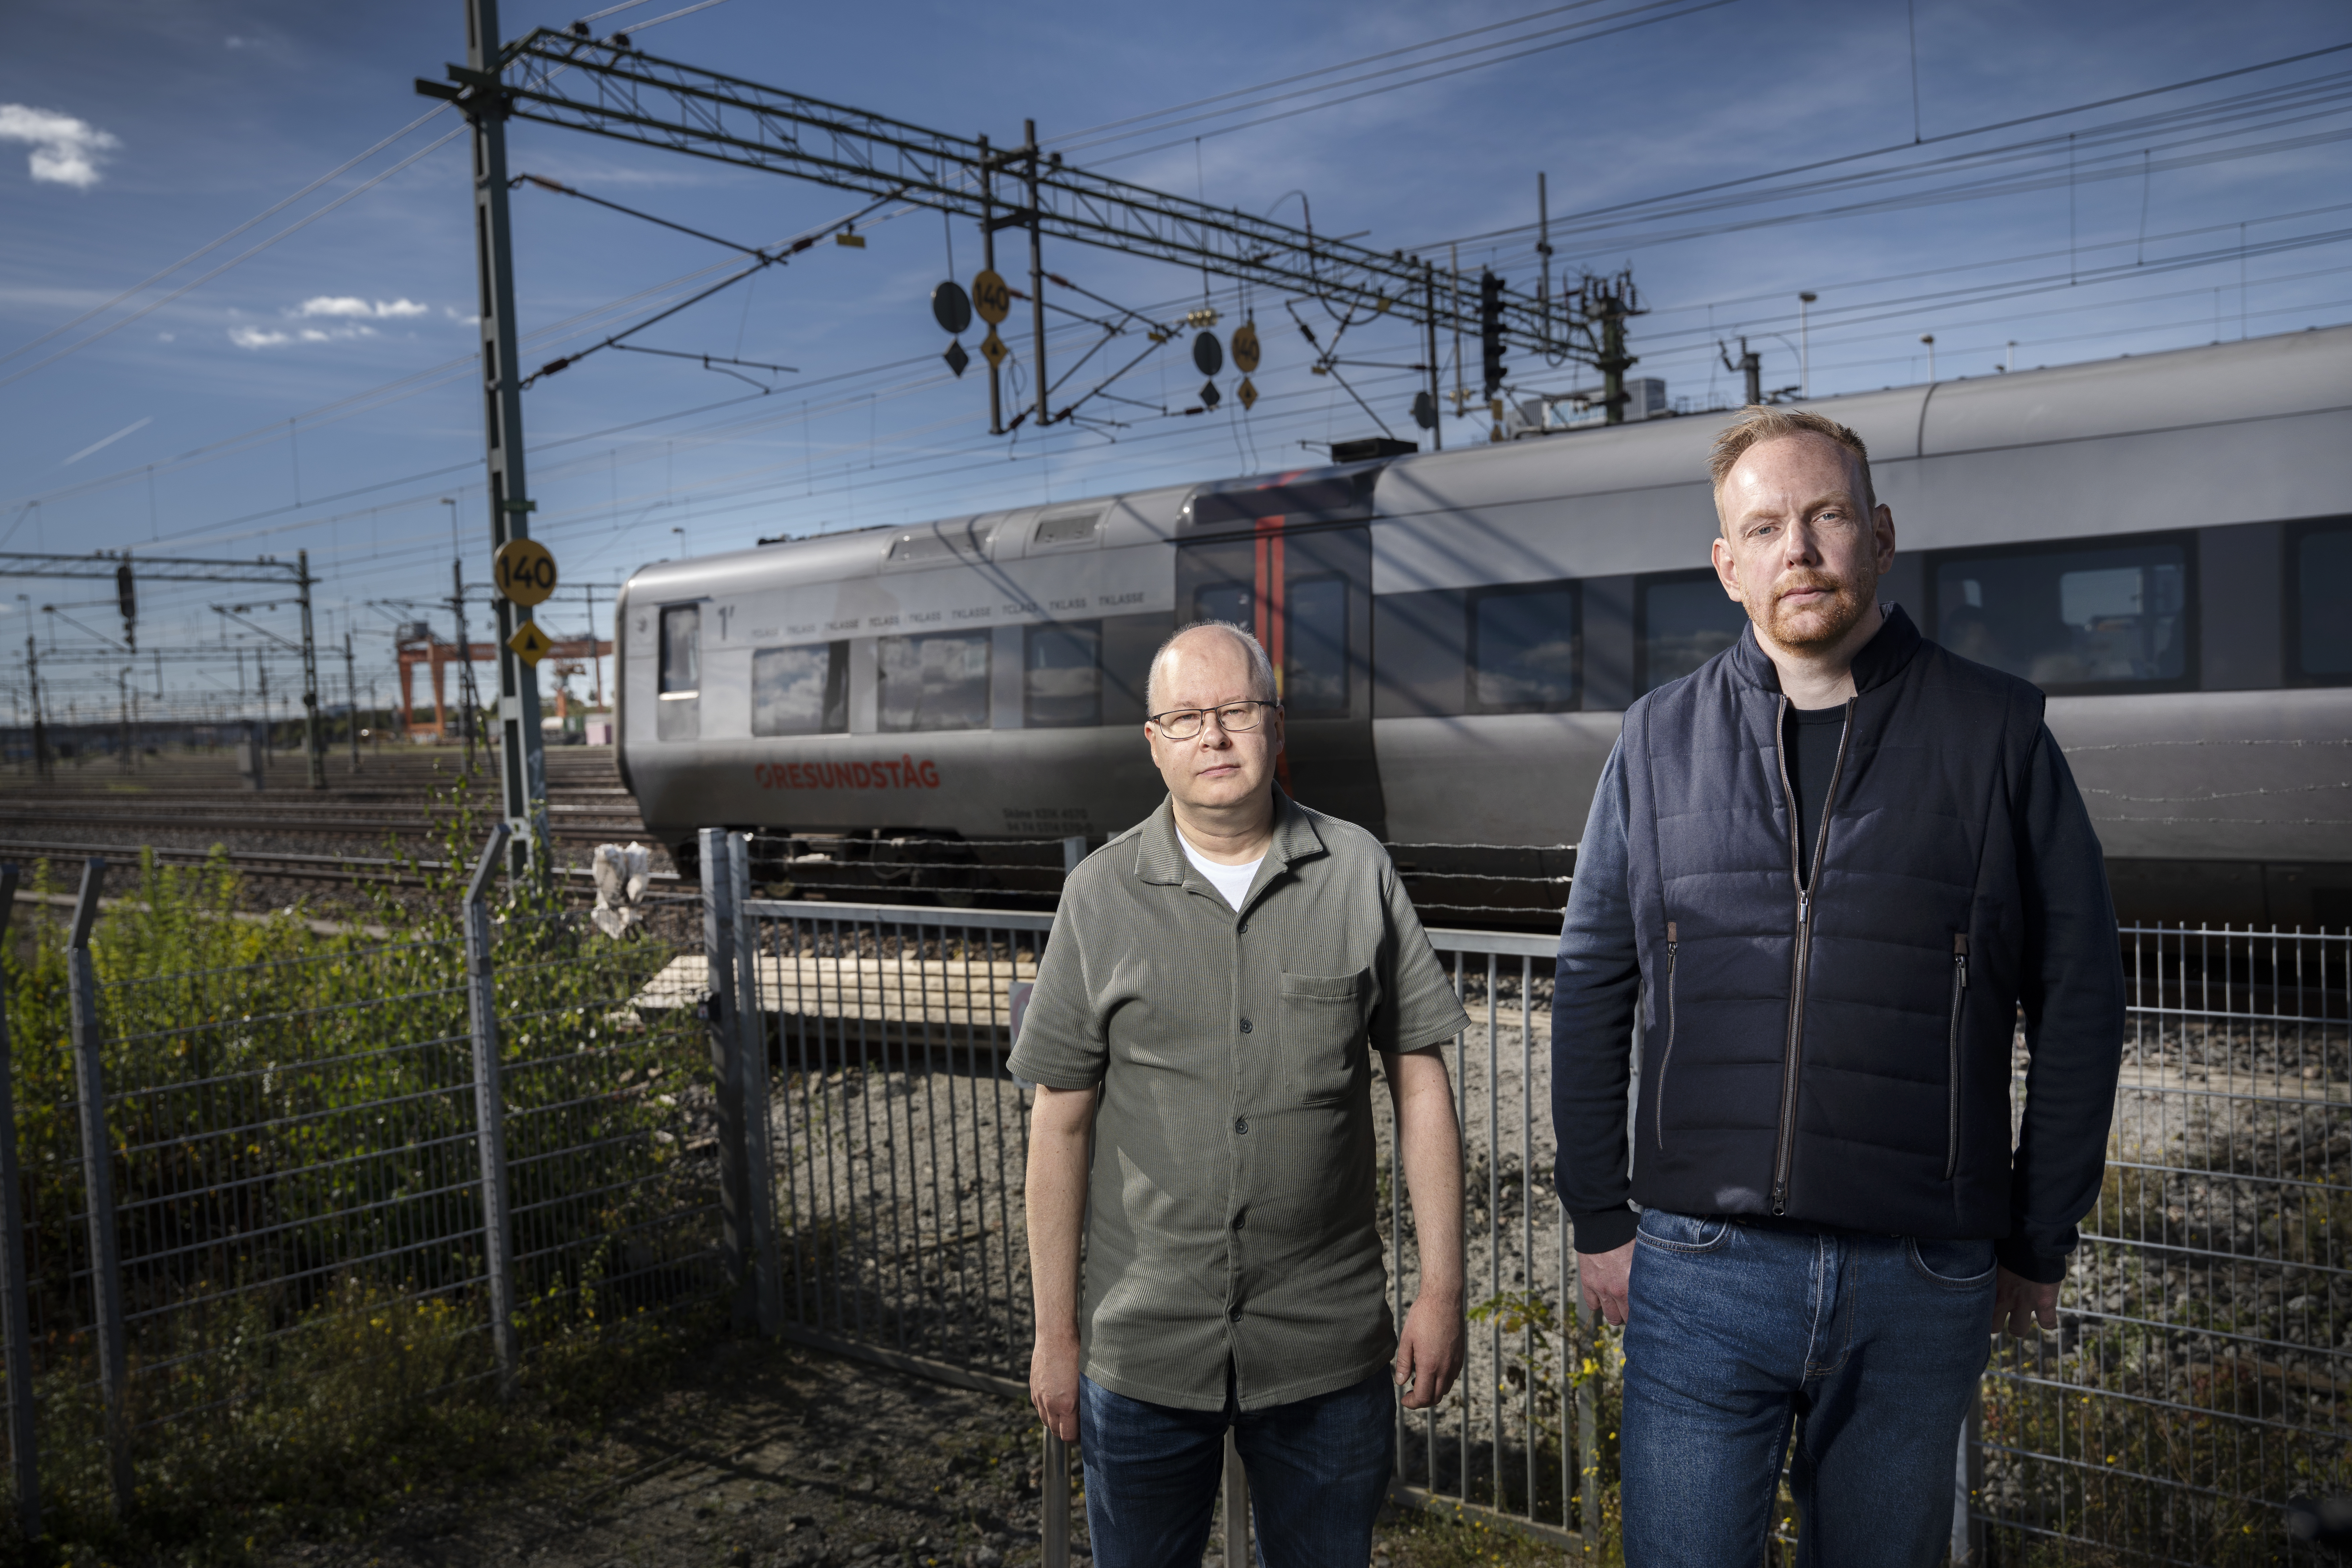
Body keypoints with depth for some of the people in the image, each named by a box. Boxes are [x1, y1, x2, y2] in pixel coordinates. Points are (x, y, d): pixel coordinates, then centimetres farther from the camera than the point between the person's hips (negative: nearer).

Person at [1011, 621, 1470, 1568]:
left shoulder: (1359, 874, -2)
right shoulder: (1102, 897, -2)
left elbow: (1420, 1084, 1)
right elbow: (1061, 1123, 0)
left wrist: (1442, 1289, -1)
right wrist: (1055, 1332, 1)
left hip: (1328, 1348, 0)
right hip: (1143, 1348, 0)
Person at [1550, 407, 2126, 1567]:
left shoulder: (1997, 731, 1)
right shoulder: (1661, 739, 4)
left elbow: (2078, 1001, 4)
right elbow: (1590, 989, 7)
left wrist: (2040, 1243, 4)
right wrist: (1598, 1220, 5)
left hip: (1923, 1285, 0)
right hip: (1701, 1272, 0)